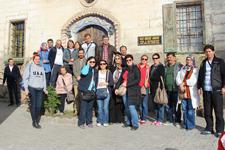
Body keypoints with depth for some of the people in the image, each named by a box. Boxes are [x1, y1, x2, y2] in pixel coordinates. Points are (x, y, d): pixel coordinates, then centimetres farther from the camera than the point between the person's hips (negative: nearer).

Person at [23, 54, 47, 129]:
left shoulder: (41, 67, 12)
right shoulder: (29, 67, 1)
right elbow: (25, 78, -1)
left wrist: (45, 89, 14)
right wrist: (26, 88, -8)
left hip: (40, 89, 3)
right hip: (32, 88, -3)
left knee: (39, 106, 3)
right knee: (33, 105, -1)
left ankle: (37, 121, 15)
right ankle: (34, 122, 9)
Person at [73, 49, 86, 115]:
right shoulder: (75, 61, 19)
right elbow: (74, 70, 8)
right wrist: (77, 76, -8)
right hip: (76, 80, 2)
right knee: (76, 96, -1)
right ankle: (76, 110, 4)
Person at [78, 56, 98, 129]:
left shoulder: (95, 71, 16)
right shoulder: (86, 68, -1)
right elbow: (84, 73, -25)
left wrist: (95, 90, 13)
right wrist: (88, 65, -13)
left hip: (92, 92, 5)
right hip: (85, 91, -5)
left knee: (90, 108, 10)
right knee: (83, 107, -4)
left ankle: (89, 122, 19)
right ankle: (81, 123, 6)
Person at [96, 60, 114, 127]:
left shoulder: (109, 72, 10)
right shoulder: (97, 72, 14)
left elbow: (112, 83, 5)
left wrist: (106, 83, -10)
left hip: (106, 91, -1)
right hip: (98, 91, 1)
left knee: (105, 107, -4)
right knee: (99, 107, 1)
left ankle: (105, 121, 8)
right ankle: (99, 121, 13)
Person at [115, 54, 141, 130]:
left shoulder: (135, 69, -2)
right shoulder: (125, 70, 16)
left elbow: (138, 80, -12)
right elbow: (120, 79, 18)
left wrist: (127, 84, -15)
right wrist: (117, 87, 5)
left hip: (133, 91, -6)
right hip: (125, 91, 6)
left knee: (131, 107, -12)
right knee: (126, 108, 11)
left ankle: (135, 124, -1)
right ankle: (128, 122, 25)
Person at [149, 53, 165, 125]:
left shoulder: (161, 66, -4)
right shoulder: (151, 67, 17)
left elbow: (161, 77, -10)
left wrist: (152, 78, -5)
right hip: (153, 88, 7)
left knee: (160, 105, -2)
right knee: (155, 105, 11)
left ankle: (160, 120, 7)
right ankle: (156, 119, 20)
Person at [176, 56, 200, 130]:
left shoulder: (196, 70, 2)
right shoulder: (182, 69, 16)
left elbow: (194, 81, -9)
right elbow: (178, 78, 6)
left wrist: (184, 83, -6)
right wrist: (180, 85, -10)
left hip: (191, 93, -4)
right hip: (183, 92, 4)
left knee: (190, 110, -3)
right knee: (184, 109, 9)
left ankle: (190, 125, 8)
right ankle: (185, 124, 19)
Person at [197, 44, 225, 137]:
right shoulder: (203, 63, 14)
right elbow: (200, 76, 17)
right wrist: (199, 87, 13)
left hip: (216, 90, -4)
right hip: (206, 90, 4)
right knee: (207, 111, 8)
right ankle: (209, 128, 19)